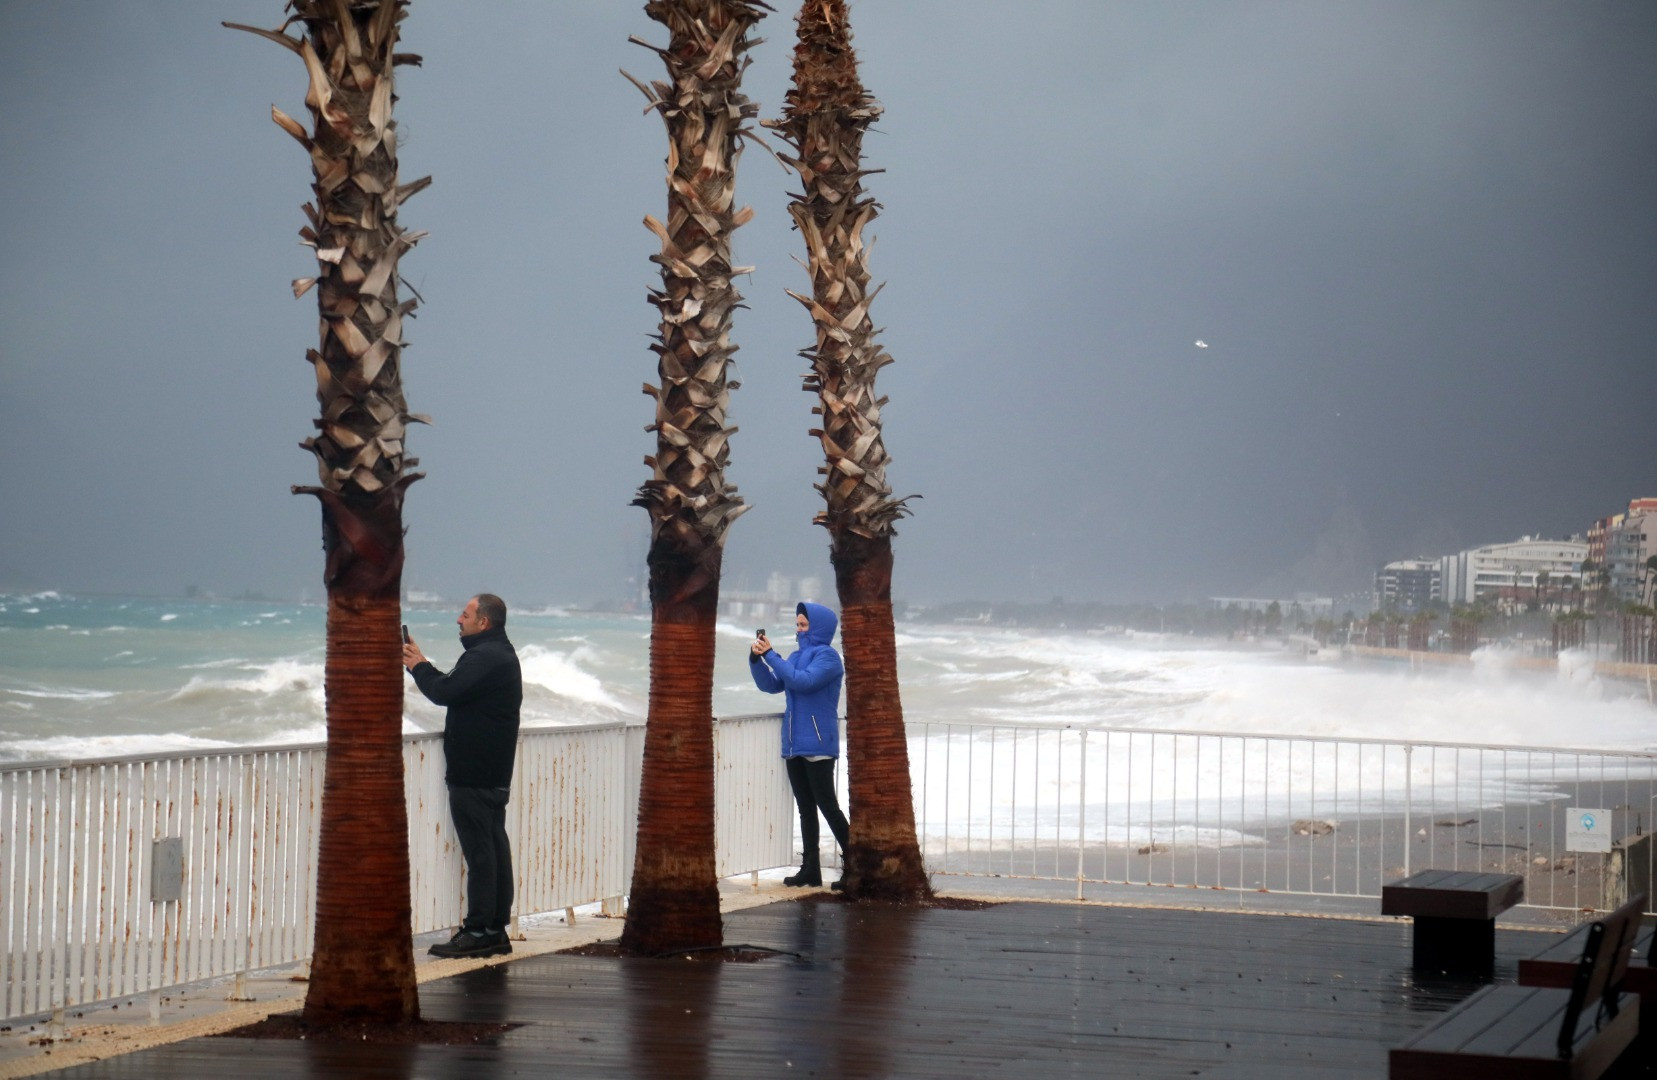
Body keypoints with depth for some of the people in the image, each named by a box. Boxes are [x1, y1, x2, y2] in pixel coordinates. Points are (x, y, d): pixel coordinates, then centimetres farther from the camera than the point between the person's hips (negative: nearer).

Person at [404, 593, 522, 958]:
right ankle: (496, 930, 13)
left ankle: (478, 931, -8)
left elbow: (445, 692, -21)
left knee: (478, 849, -9)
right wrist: (420, 664, 16)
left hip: (472, 774, -11)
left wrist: (418, 666, -4)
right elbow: (456, 691, 21)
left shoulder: (484, 657, -15)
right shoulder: (502, 654, 19)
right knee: (494, 847, 10)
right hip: (495, 774, 11)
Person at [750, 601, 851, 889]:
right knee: (805, 807, 10)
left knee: (827, 805, -9)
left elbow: (802, 681, -23)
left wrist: (770, 655, -18)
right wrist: (756, 658, -1)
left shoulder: (826, 656, -9)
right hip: (794, 745, 8)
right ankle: (810, 869, 13)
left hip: (818, 744, -8)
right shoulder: (797, 656, 16)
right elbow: (770, 684, 14)